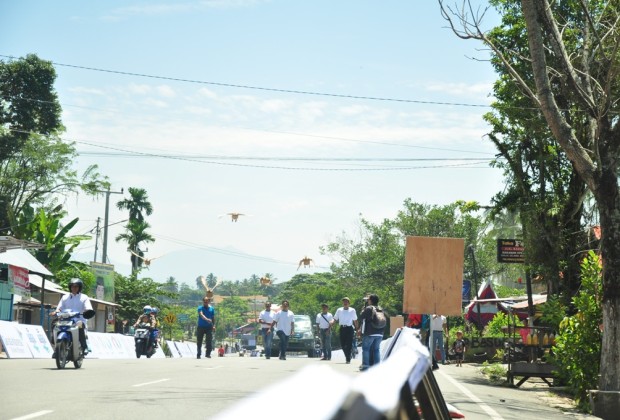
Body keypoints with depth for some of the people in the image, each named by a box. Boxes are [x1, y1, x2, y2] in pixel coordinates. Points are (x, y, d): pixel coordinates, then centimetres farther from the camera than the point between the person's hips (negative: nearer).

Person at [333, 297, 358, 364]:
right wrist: (332, 322, -17)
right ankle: (348, 357, 27)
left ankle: (348, 359, -3)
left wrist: (357, 329, 9)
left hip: (349, 328, -2)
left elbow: (355, 321, 11)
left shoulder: (352, 310, 3)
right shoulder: (339, 310, 6)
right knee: (342, 344, 5)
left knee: (349, 344, -8)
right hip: (342, 328, 2)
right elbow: (335, 319, 4)